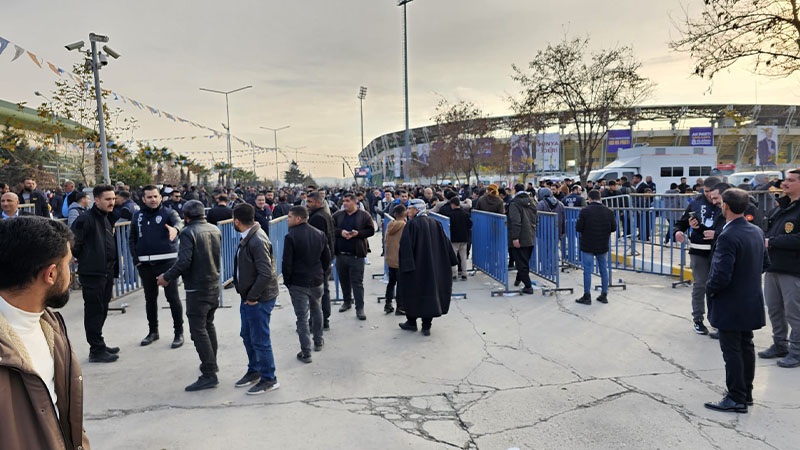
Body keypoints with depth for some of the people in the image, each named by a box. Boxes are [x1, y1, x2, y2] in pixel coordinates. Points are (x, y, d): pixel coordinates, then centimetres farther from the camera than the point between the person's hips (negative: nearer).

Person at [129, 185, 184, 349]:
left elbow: (178, 222, -25)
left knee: (173, 297, -1)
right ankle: (153, 331, 28)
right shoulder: (137, 216, 10)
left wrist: (175, 228, -49)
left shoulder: (168, 212, -2)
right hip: (145, 264, 4)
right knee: (150, 298, 14)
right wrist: (135, 258, 5)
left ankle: (179, 332, 10)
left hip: (167, 261, -4)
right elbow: (132, 238, 17)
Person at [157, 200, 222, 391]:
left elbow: (184, 261, -24)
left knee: (198, 330, -4)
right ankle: (211, 362, 35)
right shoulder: (215, 230, 8)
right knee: (209, 325, 23)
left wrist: (167, 277, -11)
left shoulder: (188, 232, -15)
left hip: (197, 288, -8)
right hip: (214, 284, 8)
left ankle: (209, 375, -4)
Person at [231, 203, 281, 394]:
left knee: (260, 340, 1)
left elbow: (266, 273, -28)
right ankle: (254, 371, 38)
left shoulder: (258, 241, -24)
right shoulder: (248, 237, 8)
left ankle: (269, 380, 15)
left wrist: (252, 297, -19)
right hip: (248, 297, 10)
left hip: (259, 300, -10)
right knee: (248, 336, 21)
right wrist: (246, 296, 13)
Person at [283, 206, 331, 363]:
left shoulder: (291, 237, -15)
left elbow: (287, 263, -13)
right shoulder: (320, 234, 3)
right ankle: (318, 342, 37)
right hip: (317, 281, 5)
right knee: (316, 311, 24)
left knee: (302, 317, 1)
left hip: (298, 283, -5)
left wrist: (287, 281, -1)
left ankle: (306, 353, 2)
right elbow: (327, 258, 9)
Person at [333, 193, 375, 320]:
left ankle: (359, 308, 2)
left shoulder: (364, 215, -1)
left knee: (357, 282, -3)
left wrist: (358, 233, -15)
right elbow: (331, 228, 4)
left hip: (356, 255, -4)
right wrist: (341, 232, -14)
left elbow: (371, 230, -1)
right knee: (343, 280, 16)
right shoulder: (338, 215, 8)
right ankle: (347, 301, 35)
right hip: (340, 254, 4)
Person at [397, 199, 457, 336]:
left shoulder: (412, 225, -12)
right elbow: (445, 244, 10)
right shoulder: (435, 224, 6)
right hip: (432, 268, 5)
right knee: (429, 291, 10)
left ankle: (411, 322, 21)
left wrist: (404, 265, -18)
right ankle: (426, 326, 12)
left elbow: (405, 246, -19)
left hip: (416, 267, -5)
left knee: (412, 293, 10)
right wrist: (451, 263, 16)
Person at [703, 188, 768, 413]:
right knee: (746, 347, 18)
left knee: (732, 352, 1)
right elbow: (765, 263, 16)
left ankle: (736, 399, 11)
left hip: (730, 306, -9)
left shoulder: (728, 237, -25)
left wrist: (709, 288, -10)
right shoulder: (757, 231, 3)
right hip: (751, 303, 9)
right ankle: (746, 392, 31)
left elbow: (722, 276, -28)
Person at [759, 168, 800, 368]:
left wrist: (772, 242, -16)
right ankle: (780, 345, 30)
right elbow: (769, 231, 23)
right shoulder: (779, 207, 14)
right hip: (773, 267, 8)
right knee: (774, 310, 16)